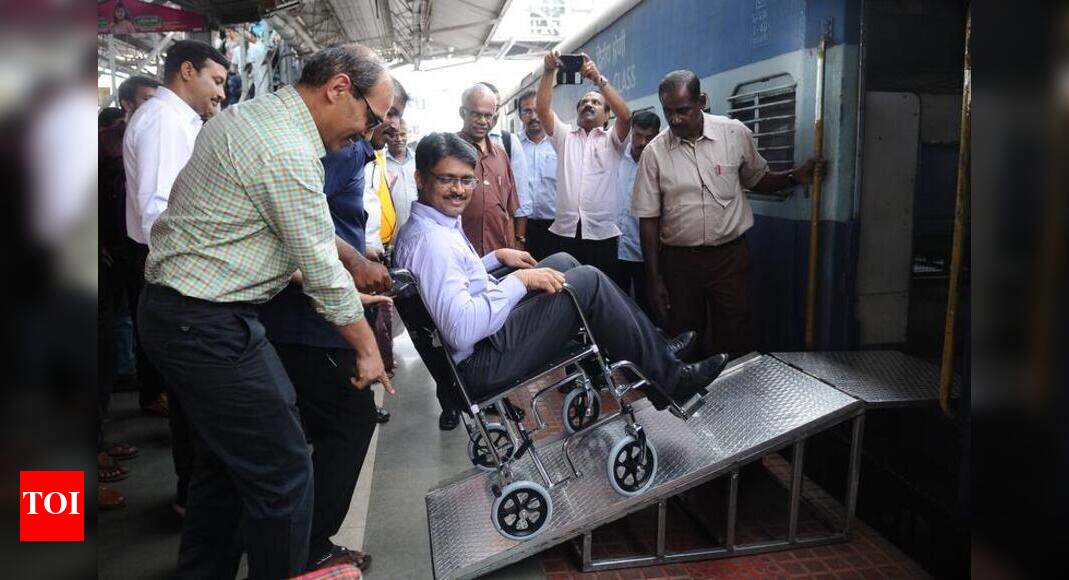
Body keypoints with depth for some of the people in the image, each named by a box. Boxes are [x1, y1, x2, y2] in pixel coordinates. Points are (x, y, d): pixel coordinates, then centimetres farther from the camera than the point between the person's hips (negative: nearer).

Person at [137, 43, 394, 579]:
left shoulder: (249, 115, 12)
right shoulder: (288, 151, -20)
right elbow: (321, 271, -15)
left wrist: (357, 262, 24)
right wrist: (367, 349, -3)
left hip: (169, 309, 11)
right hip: (208, 326, -11)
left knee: (224, 464, 21)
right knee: (282, 475, -2)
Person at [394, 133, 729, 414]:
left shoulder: (420, 227, 7)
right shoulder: (432, 240, -26)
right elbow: (462, 331, -35)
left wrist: (497, 257, 14)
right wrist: (520, 280, -26)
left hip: (487, 326, 11)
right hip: (482, 361, -11)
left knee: (563, 261, 16)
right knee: (588, 280, -12)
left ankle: (656, 346, 20)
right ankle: (667, 381, 4)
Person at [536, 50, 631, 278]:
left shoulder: (612, 140, 12)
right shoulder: (565, 137, 18)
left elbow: (625, 116, -8)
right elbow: (542, 108, 4)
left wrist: (599, 79, -14)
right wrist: (549, 71, -7)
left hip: (602, 233, -1)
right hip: (565, 231, 1)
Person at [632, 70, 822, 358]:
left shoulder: (736, 133, -2)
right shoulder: (654, 152, -4)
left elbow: (757, 180, 14)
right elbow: (649, 219, -1)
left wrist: (794, 176, -6)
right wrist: (654, 279, -3)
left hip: (730, 256, 0)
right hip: (679, 259, 0)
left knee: (735, 340, 2)